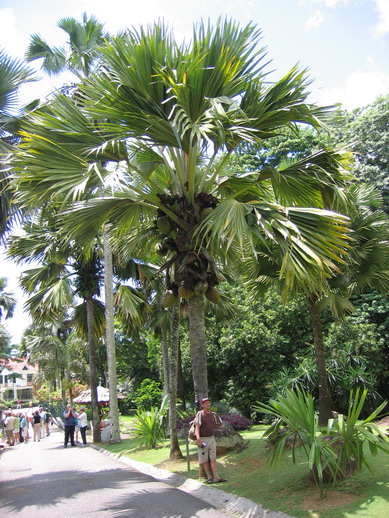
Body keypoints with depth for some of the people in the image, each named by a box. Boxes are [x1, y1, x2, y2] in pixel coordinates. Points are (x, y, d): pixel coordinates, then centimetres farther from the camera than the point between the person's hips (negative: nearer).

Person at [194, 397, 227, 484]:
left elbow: (220, 423, 25)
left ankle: (216, 477, -4)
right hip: (203, 439, -3)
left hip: (212, 438, 3)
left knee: (213, 458, -1)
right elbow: (197, 427, -14)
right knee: (204, 459, 3)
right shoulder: (200, 414, -6)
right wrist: (198, 438, -24)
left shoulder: (214, 414, 7)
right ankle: (209, 477, 11)